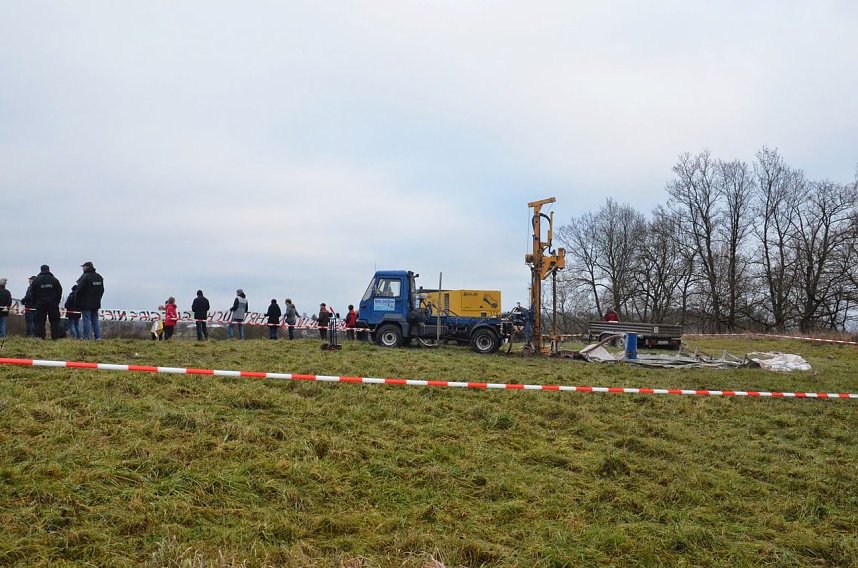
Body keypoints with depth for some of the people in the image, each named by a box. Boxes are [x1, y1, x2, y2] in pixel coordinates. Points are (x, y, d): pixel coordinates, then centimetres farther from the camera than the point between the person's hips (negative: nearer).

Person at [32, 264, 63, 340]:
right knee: (54, 320, 3)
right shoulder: (54, 280, 5)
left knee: (40, 320, 3)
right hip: (53, 303, 0)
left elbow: (33, 293, 5)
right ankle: (55, 336, -2)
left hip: (40, 303, 0)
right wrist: (57, 302, 13)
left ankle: (40, 336, -3)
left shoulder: (36, 280, 4)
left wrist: (35, 303, 12)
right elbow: (60, 292, 6)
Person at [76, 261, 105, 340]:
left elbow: (79, 290, -14)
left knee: (86, 320, -4)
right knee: (95, 320, 11)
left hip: (86, 304, -7)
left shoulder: (85, 277, -13)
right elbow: (102, 290, 18)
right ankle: (98, 337, 9)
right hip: (96, 304, 7)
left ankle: (87, 337, -6)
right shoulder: (99, 277, 12)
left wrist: (77, 302, -5)